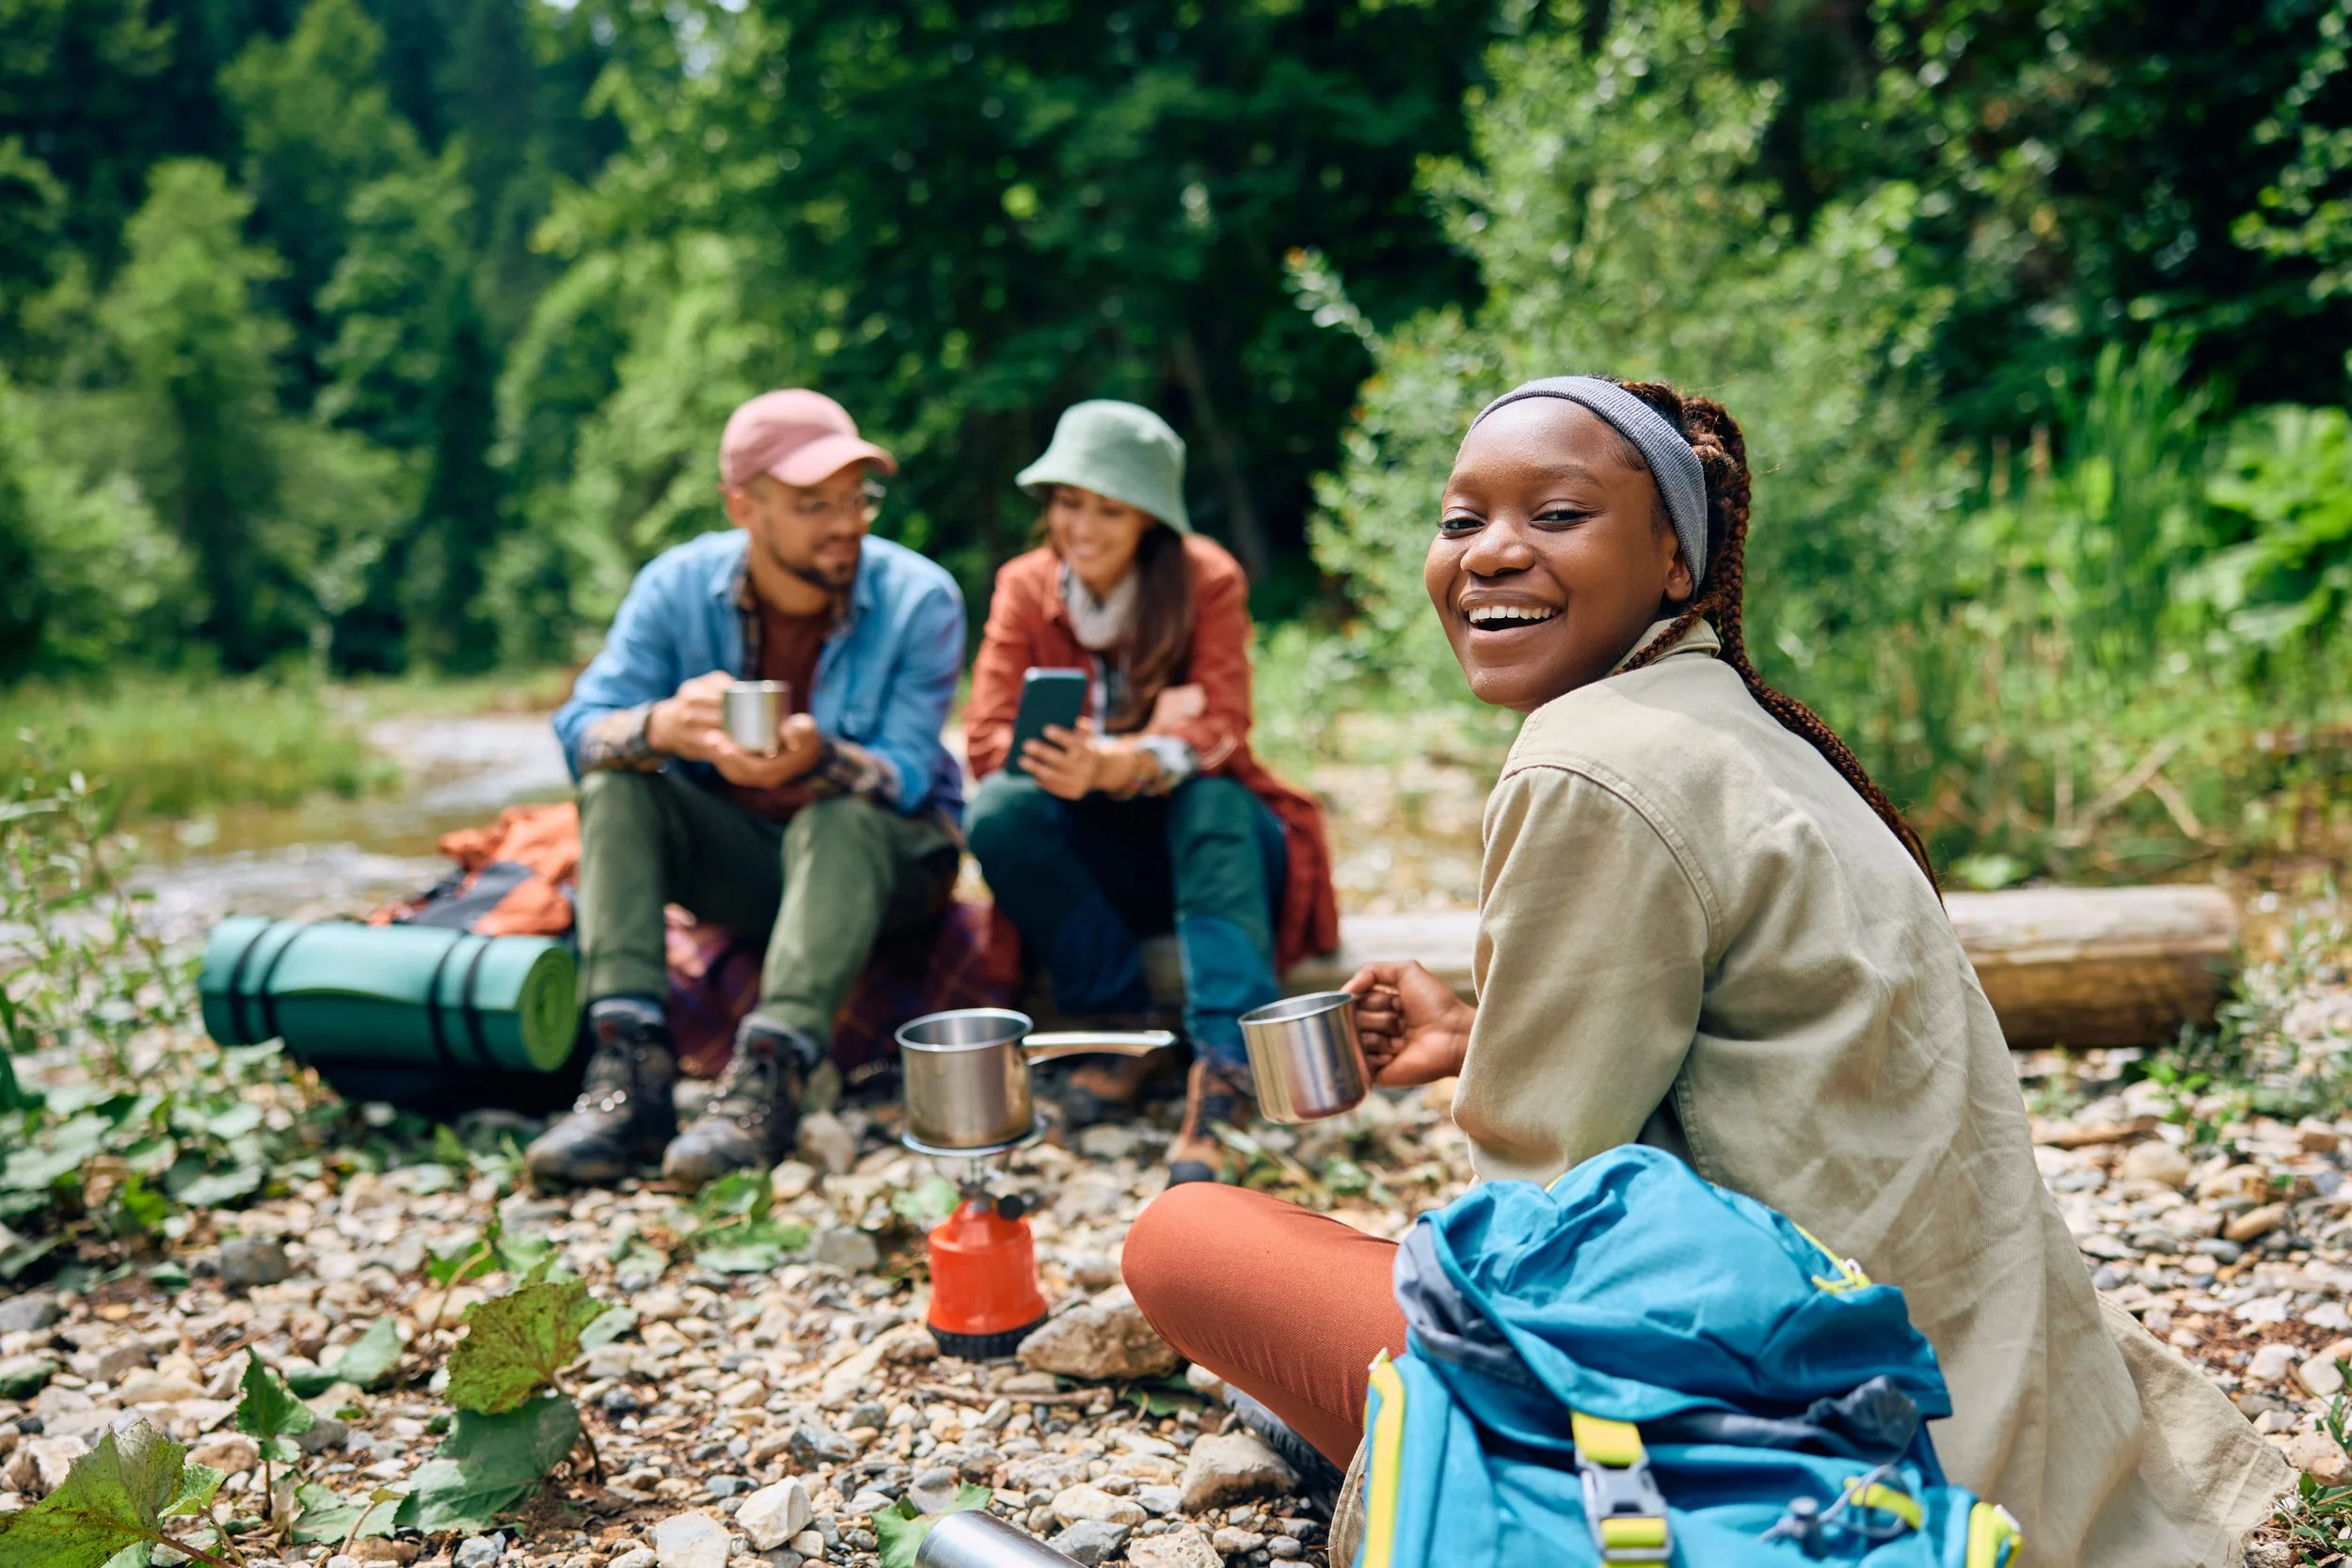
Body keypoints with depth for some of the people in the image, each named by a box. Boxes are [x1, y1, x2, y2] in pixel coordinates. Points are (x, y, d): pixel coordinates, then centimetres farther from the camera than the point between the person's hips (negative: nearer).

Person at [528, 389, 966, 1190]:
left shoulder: (919, 599, -16)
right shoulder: (679, 585, -9)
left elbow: (906, 775, -22)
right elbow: (578, 729, -17)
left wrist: (818, 759, -47)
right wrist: (662, 727, -42)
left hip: (881, 852, -3)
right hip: (734, 849, 3)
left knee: (837, 817, -35)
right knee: (614, 784, -21)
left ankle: (767, 1082, -45)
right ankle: (629, 1069, -32)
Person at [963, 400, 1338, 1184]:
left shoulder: (1207, 580, -10)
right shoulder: (1026, 587, -4)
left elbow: (1218, 735, -19)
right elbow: (987, 737, -13)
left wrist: (1112, 765, -41)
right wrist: (1152, 740, -28)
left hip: (1196, 838, -2)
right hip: (1094, 849, 2)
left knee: (1213, 799, -35)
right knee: (999, 810, -27)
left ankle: (1224, 1064, -46)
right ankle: (1120, 1024, -21)